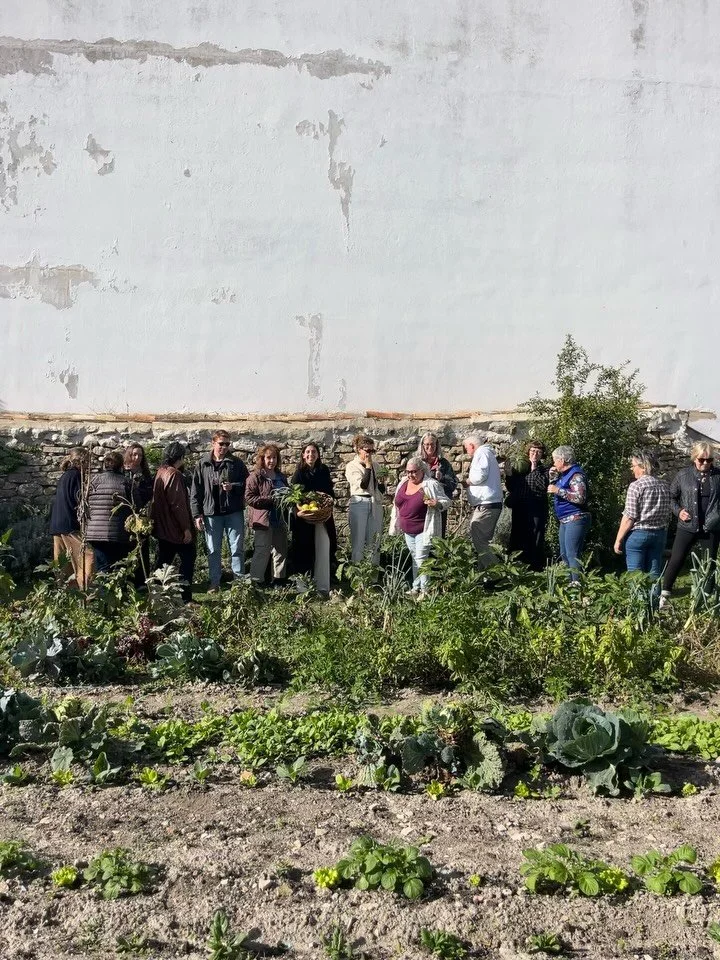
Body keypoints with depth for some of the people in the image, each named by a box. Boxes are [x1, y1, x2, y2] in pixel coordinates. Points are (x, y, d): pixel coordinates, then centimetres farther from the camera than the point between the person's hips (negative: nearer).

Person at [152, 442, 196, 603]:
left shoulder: (160, 472, 11)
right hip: (176, 529, -9)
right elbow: (178, 504, -22)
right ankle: (185, 598, 0)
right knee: (188, 559, 1)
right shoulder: (174, 475, -18)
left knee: (164, 562, 13)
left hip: (163, 529, 9)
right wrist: (186, 528, -19)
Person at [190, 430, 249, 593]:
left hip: (234, 512, -1)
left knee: (237, 548, 3)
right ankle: (214, 583, 16)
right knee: (213, 550, 7)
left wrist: (233, 487, -14)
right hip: (211, 513, 1)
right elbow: (195, 491, 4)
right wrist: (197, 514, -2)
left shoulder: (236, 463, 4)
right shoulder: (203, 464, 4)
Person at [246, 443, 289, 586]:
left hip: (280, 519, 7)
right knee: (262, 551, -7)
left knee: (281, 551, 11)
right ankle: (257, 581, 0)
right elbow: (250, 498, -14)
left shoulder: (280, 476, 16)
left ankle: (278, 580, 21)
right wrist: (271, 499, -19)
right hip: (264, 520, -7)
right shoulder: (255, 476, -5)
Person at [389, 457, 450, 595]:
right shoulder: (403, 483, 6)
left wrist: (437, 504, -29)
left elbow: (446, 501, -11)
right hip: (408, 530, 7)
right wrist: (396, 503, 7)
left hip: (423, 530, -7)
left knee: (421, 559, -9)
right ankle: (416, 587, 24)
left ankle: (425, 590, -3)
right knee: (414, 558, 15)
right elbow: (398, 504, 24)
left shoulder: (431, 485, -14)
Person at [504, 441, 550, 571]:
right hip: (519, 510, 4)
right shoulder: (519, 467, 13)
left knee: (535, 542, -4)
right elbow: (511, 488, 13)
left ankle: (536, 569, 1)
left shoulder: (545, 470, 5)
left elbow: (544, 486, -14)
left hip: (536, 511, -4)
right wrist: (508, 475, -4)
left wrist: (534, 469, -8)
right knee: (517, 541, 8)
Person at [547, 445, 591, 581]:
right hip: (565, 521, 11)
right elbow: (555, 489, 29)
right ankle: (570, 582, 19)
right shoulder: (564, 474, 15)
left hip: (576, 519, -11)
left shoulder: (576, 475, -14)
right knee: (564, 555, 14)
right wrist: (553, 477, 12)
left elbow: (580, 498, -25)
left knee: (572, 555, -13)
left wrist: (558, 490, -21)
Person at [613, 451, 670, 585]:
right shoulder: (664, 485, 6)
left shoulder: (636, 485, -13)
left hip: (638, 534, -6)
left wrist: (618, 540, -10)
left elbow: (629, 517, -15)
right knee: (654, 573, 11)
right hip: (660, 534, 6)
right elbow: (667, 515, 12)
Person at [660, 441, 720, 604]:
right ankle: (664, 593, 11)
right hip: (687, 527, -1)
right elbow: (671, 496, 5)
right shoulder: (683, 474, -3)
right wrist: (678, 510, -11)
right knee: (676, 561, 0)